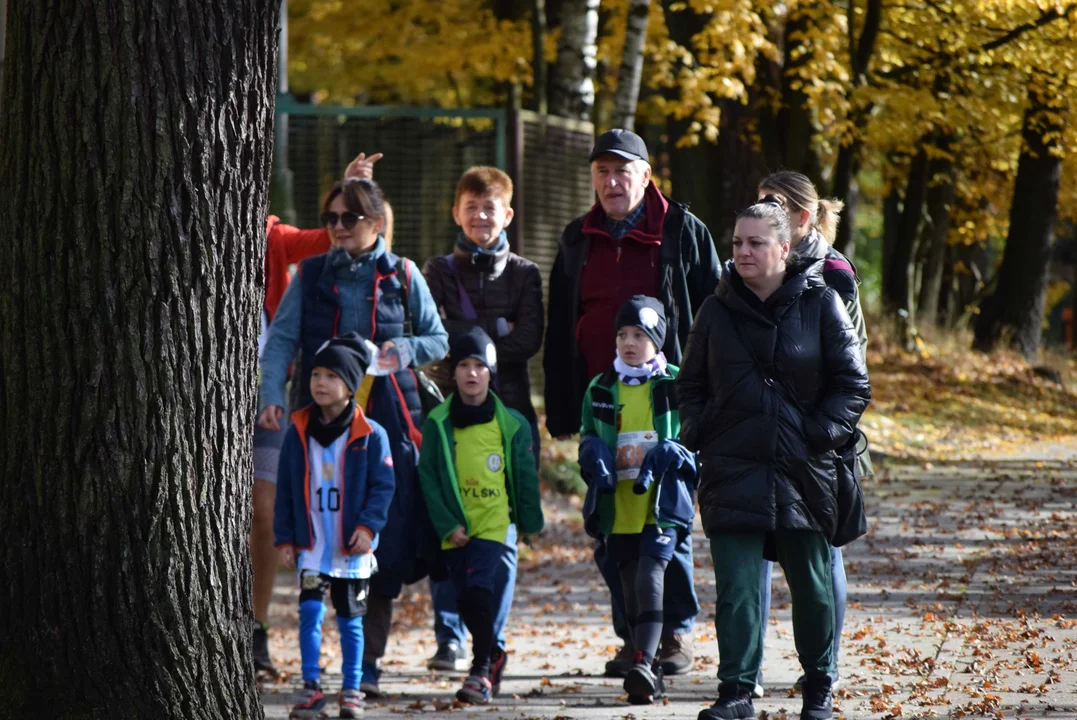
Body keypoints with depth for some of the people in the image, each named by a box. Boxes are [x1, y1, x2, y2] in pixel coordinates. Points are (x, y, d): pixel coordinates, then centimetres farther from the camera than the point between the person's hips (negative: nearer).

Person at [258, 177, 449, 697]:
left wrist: (406, 350, -7)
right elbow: (281, 340, 4)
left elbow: (439, 339, 14)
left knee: (386, 539, -5)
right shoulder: (311, 275, 9)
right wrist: (272, 396, -12)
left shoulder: (401, 276, 9)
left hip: (388, 420, 0)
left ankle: (369, 666, 1)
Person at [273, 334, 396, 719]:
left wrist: (369, 526, -15)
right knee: (310, 609, -12)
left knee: (350, 618, 7)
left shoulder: (370, 435, -5)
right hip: (310, 544, 1)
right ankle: (311, 688, -7)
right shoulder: (298, 432, 2)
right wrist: (284, 539, 4)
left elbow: (383, 486, -3)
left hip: (353, 547, -1)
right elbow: (285, 490, 7)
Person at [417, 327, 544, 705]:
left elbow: (526, 478, 9)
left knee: (481, 592, -17)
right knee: (467, 602, 7)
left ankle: (481, 671, -15)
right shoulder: (437, 423, 2)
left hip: (496, 522, -2)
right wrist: (447, 525, -7)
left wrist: (531, 524, 12)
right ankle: (493, 655, 30)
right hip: (456, 528, 2)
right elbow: (428, 477, 1)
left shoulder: (511, 424, 2)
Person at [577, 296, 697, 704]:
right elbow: (586, 438, 20)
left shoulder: (675, 386, 1)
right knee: (631, 587, 8)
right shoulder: (600, 390, 11)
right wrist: (594, 456, -2)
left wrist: (671, 455, -14)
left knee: (650, 575, -20)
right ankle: (649, 674, 18)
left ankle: (644, 663, -28)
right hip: (619, 506, 4)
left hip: (662, 504, -4)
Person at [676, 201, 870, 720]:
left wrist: (822, 434, -8)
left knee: (812, 586, 9)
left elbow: (853, 384, 2)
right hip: (733, 472, 1)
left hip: (803, 472, -1)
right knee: (736, 587, -6)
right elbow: (690, 385, 16)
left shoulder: (819, 305, -1)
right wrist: (698, 433, 1)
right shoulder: (717, 311, 6)